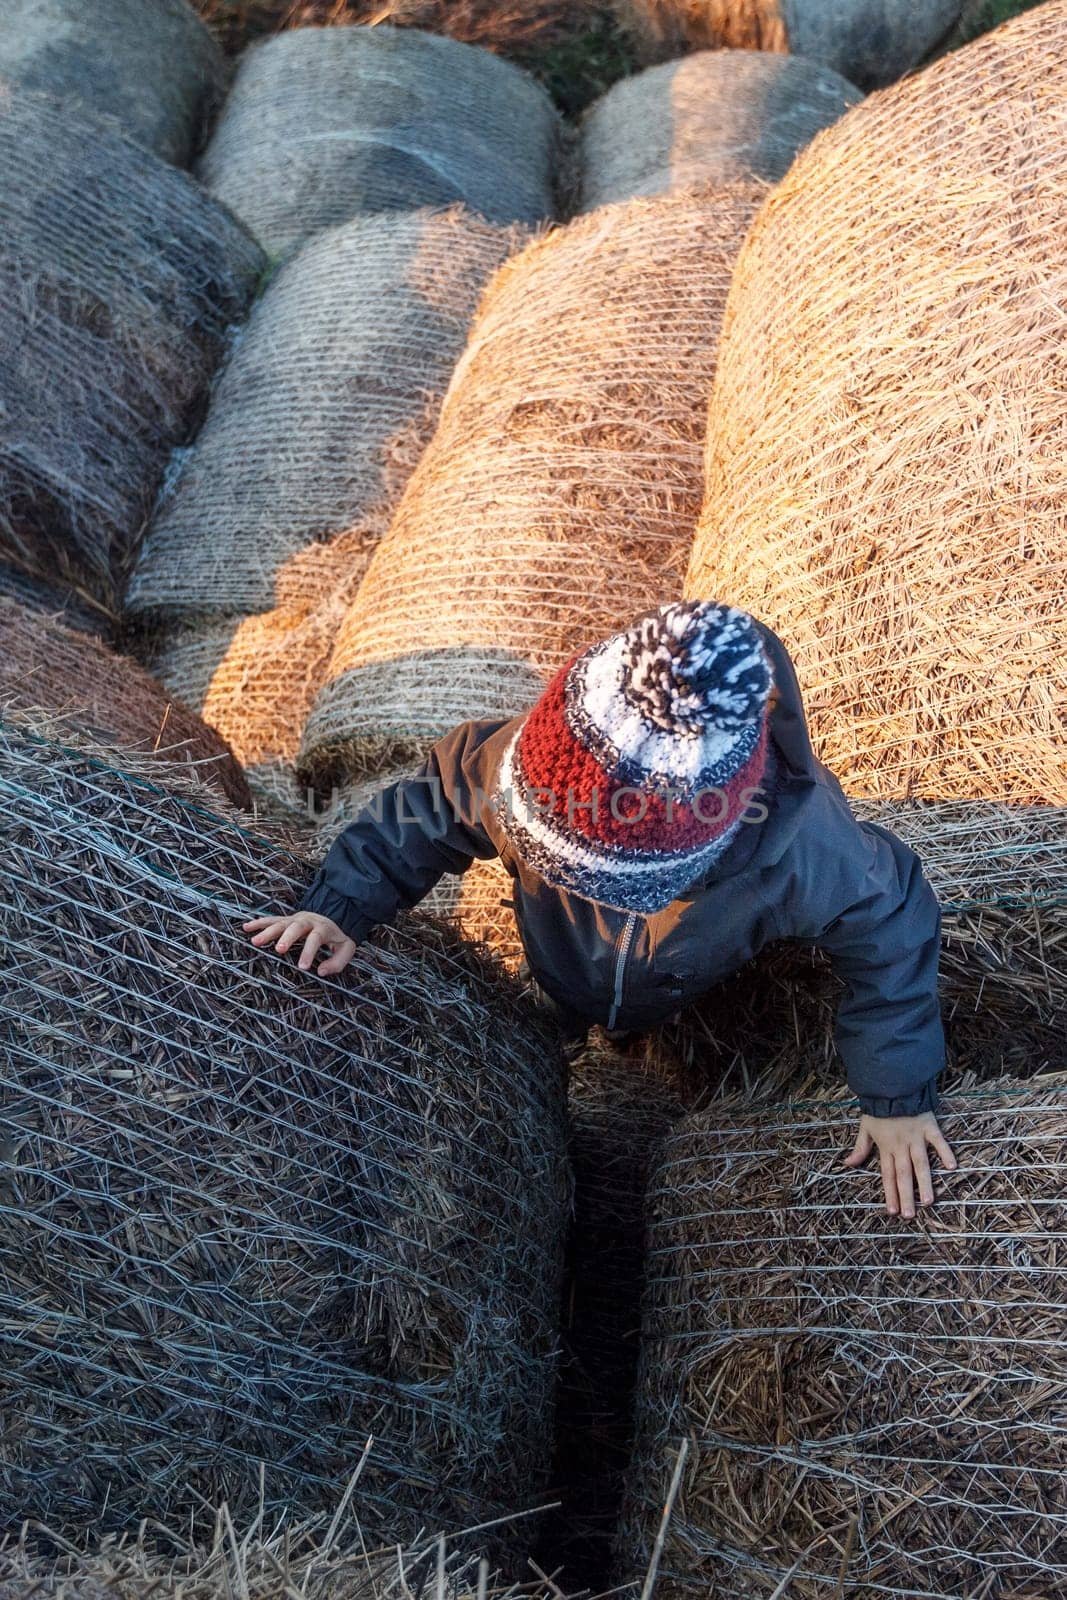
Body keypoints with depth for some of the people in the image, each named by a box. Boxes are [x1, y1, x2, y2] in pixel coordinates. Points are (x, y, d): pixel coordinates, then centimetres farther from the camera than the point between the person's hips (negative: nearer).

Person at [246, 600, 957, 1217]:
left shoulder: (803, 851, -49)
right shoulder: (519, 758, -45)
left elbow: (891, 927, -29)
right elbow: (431, 810, -24)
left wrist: (899, 1097, -25)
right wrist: (342, 906, -32)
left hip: (704, 1005, 0)